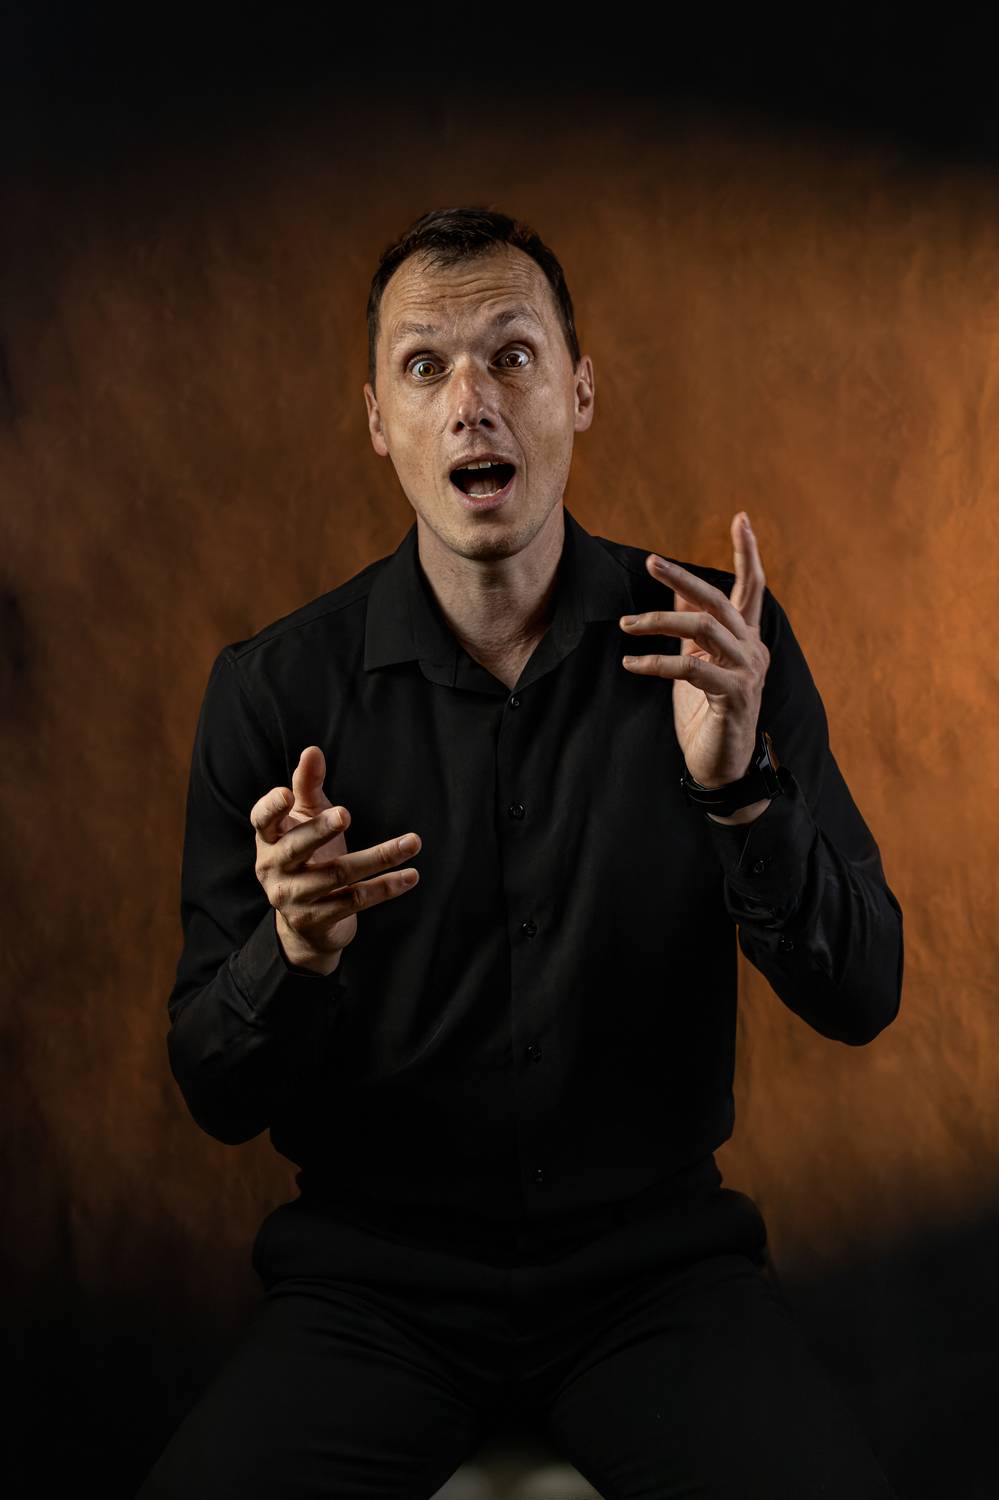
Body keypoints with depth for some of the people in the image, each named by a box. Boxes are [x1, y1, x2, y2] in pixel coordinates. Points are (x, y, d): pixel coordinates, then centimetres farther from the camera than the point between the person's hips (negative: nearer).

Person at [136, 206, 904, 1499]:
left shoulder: (722, 641, -4)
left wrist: (741, 786, -24)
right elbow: (218, 1097, -4)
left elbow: (860, 997, -6)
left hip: (655, 1254, 1)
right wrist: (296, 951, -26)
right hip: (377, 1261, 0)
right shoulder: (273, 688, -6)